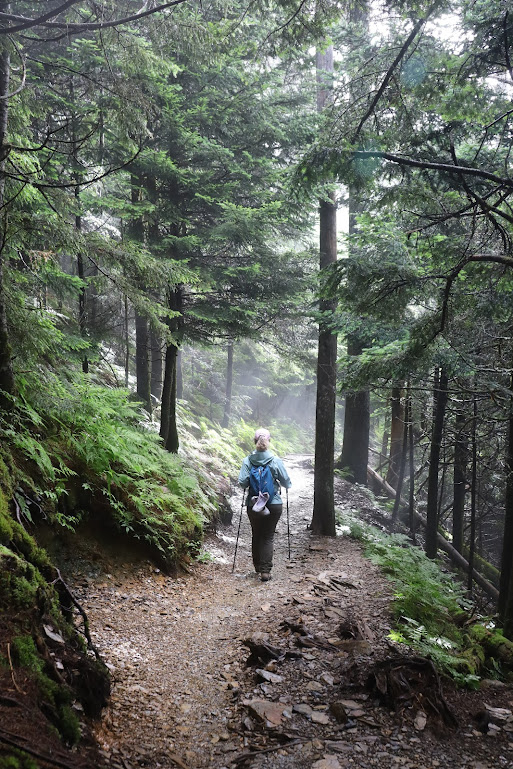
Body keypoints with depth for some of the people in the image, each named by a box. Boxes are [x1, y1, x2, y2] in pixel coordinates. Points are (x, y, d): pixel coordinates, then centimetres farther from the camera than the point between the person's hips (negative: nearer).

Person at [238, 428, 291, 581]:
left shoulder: (247, 461, -8)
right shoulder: (276, 461, -10)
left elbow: (242, 482, -13)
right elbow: (287, 483, -5)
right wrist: (278, 483, 18)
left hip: (253, 505, 1)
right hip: (274, 505, -1)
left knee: (256, 535, 18)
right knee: (268, 537, 8)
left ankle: (258, 567, 29)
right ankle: (265, 570, 0)